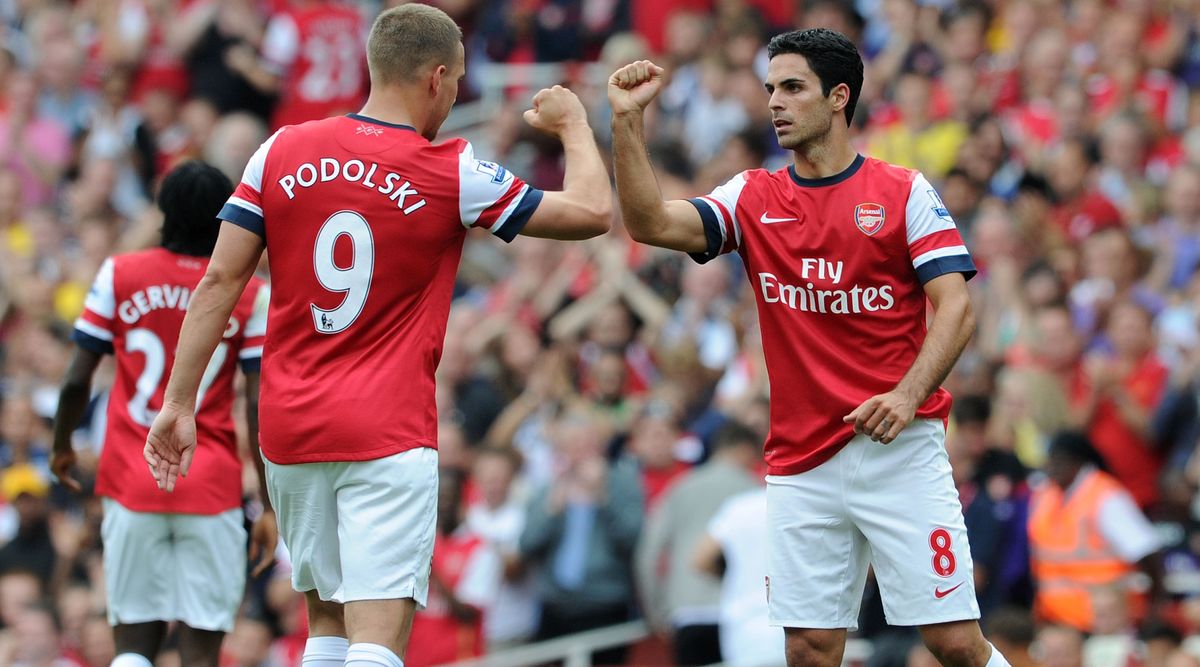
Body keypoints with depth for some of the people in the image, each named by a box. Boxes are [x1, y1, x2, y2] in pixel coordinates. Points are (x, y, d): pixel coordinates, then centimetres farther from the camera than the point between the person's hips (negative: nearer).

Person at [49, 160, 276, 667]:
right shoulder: (250, 295, -1)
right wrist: (270, 506, 0)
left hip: (132, 485, 1)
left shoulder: (119, 275, 1)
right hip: (212, 491, -1)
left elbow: (76, 381, 2)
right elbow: (260, 405, -5)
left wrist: (62, 447, 21)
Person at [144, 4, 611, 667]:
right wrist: (573, 125, 19)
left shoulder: (282, 152, 3)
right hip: (389, 433, -4)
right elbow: (592, 212, 1)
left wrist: (179, 403, 6)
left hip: (288, 431, 5)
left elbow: (219, 282, 2)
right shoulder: (453, 174, -6)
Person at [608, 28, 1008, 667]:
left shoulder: (905, 192, 1)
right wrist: (627, 121, -14)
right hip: (800, 463, 3)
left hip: (900, 447, -3)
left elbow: (955, 308, -6)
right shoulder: (753, 198, 10)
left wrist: (908, 393, -20)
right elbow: (649, 222, -3)